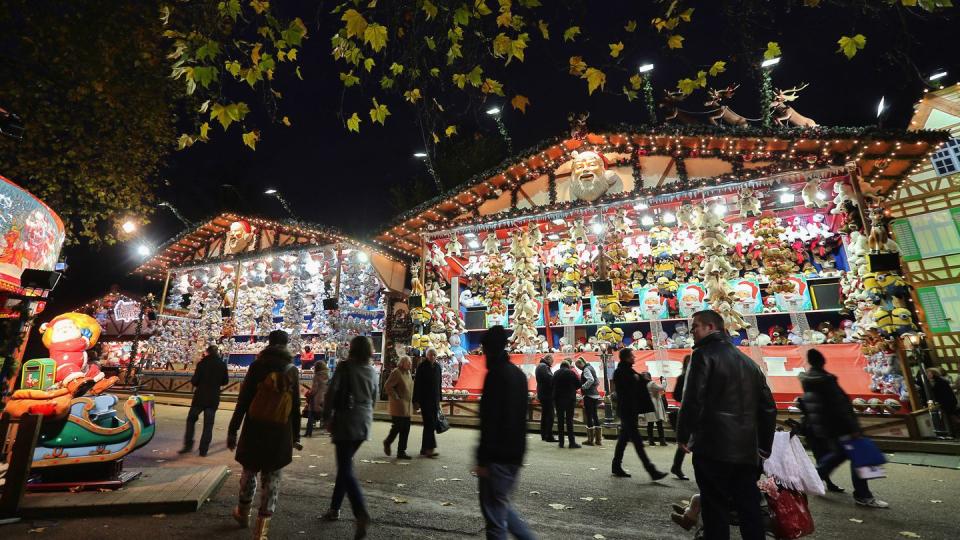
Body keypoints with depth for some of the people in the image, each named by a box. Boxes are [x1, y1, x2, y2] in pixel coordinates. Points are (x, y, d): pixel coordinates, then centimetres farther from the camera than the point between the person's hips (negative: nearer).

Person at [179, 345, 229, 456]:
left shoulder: (202, 363, -8)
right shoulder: (222, 364, 1)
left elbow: (194, 381, -9)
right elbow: (225, 381, 8)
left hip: (200, 396, -2)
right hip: (214, 398, 2)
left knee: (191, 419, 15)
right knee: (208, 424, 7)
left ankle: (188, 445, 13)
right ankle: (204, 449, 6)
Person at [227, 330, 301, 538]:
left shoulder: (257, 366, -4)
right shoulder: (293, 371, 1)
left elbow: (243, 400, -6)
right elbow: (296, 406, 4)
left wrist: (233, 429, 0)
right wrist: (296, 435, 11)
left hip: (255, 429, 0)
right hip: (280, 433, 0)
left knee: (249, 471, 20)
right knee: (271, 477, 9)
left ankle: (243, 512, 41)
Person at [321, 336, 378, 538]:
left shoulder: (345, 366, -7)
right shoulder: (372, 371, 8)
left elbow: (331, 393, -13)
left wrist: (327, 418, -2)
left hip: (346, 423, -5)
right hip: (364, 424, 6)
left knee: (346, 469, -6)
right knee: (345, 465, 21)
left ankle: (361, 513, -20)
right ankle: (334, 508, 29)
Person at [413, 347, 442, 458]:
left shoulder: (437, 367, 10)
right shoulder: (422, 366, -6)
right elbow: (417, 384, -9)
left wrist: (439, 400, 15)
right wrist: (416, 400, -13)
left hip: (435, 400, 6)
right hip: (425, 400, -6)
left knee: (431, 424, 9)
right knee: (429, 423, -11)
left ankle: (424, 448, 19)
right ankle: (430, 448, -9)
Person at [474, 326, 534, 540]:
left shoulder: (496, 374, -17)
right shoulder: (519, 374, 10)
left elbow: (490, 420, -21)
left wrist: (482, 459, -16)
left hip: (498, 456, -9)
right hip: (515, 454, 9)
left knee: (494, 514, 5)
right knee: (502, 506, 23)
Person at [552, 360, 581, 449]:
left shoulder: (555, 373, 7)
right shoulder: (570, 372, -6)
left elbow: (553, 386, 8)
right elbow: (578, 384, -3)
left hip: (558, 399, 3)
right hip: (569, 399, -3)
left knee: (560, 420, 8)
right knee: (569, 420, -1)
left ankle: (561, 442, 10)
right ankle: (572, 442, -1)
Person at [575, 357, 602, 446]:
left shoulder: (586, 369, -12)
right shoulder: (591, 368, 15)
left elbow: (591, 380, -28)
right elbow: (598, 381, 21)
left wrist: (583, 386, -17)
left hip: (589, 395, -9)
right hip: (595, 395, 9)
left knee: (589, 416, -1)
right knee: (595, 416, 13)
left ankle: (590, 440, 5)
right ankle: (598, 439, 17)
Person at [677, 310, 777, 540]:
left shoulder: (704, 354, -8)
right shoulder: (748, 361, 16)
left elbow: (692, 400, -17)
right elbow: (768, 407, 17)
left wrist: (683, 435, -5)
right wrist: (764, 446, 22)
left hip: (713, 448, -7)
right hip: (747, 450, 7)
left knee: (716, 510, 2)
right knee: (750, 510, 15)